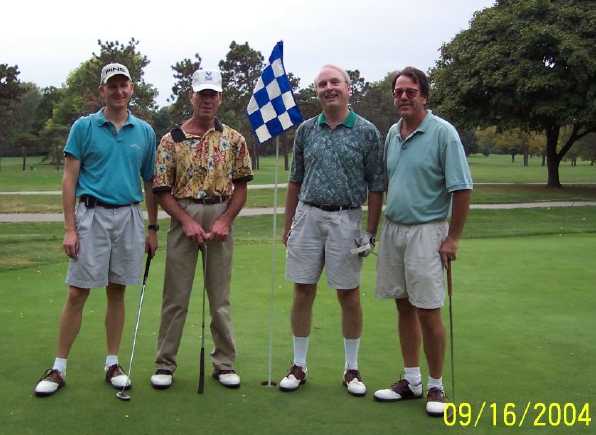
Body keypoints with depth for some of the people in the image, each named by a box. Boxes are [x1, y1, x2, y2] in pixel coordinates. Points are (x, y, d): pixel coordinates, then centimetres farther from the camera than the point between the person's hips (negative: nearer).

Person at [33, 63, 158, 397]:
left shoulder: (145, 131, 8)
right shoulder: (84, 127, 0)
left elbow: (150, 183, 13)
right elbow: (70, 179, -2)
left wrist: (153, 228, 9)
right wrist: (70, 228, -9)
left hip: (129, 218, 3)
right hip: (92, 215, -2)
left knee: (117, 292, 9)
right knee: (77, 293, -1)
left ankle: (113, 364, 19)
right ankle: (59, 368, 8)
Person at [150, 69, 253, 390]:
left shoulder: (233, 139, 5)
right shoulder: (172, 139, 2)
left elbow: (241, 186, 6)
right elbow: (162, 190, 0)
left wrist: (225, 220, -7)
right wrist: (187, 221, -12)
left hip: (220, 220, 1)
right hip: (183, 218, -1)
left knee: (220, 296, 8)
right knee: (175, 295, 3)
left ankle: (225, 363, 17)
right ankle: (165, 364, 13)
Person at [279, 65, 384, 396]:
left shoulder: (367, 132, -2)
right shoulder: (306, 130, 8)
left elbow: (376, 186, -1)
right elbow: (296, 180, 14)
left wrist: (371, 232, -6)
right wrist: (289, 224, 11)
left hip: (345, 220, -3)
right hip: (307, 216, 3)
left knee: (349, 295, 4)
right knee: (303, 292, 6)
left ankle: (352, 369, 18)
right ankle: (299, 366, 17)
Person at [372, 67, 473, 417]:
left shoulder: (443, 133, -11)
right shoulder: (392, 133, 10)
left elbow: (462, 188, -12)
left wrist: (453, 237, -13)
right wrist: (380, 226, 14)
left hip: (425, 231, -6)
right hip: (392, 230, 6)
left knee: (428, 312, -2)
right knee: (404, 307, 11)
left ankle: (436, 386, 12)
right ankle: (411, 380, 23)